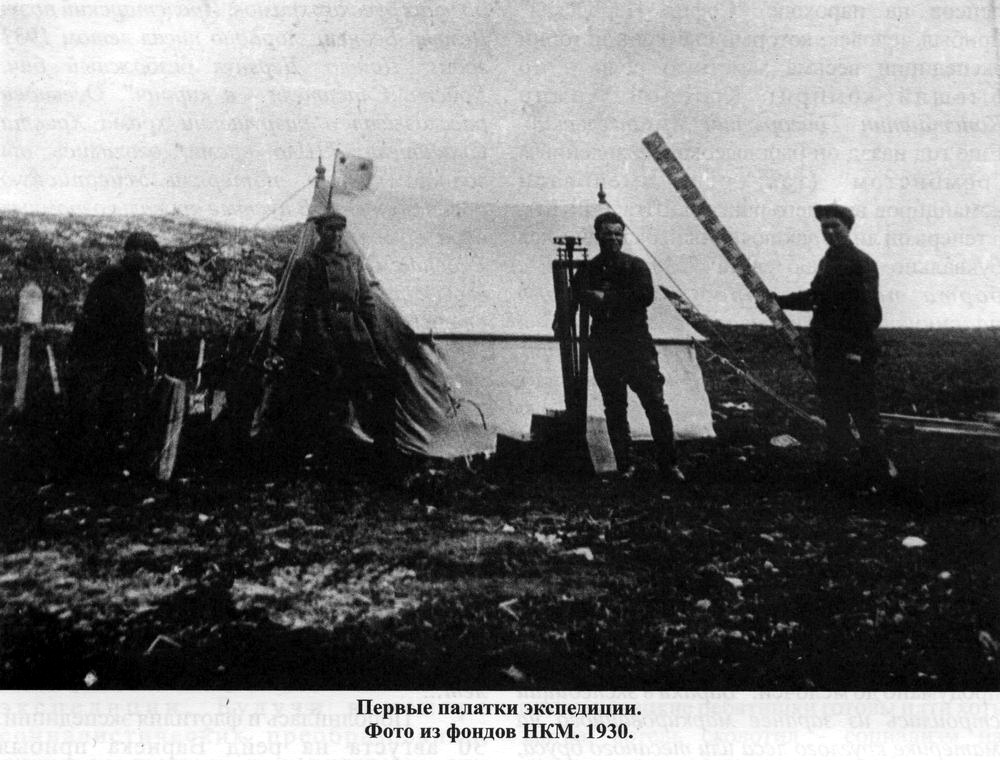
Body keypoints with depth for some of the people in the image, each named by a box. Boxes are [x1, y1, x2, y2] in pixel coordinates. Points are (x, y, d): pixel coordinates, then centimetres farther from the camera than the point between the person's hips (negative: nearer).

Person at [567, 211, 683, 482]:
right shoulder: (587, 269, 10)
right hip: (603, 345, 2)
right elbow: (580, 296, -9)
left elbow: (646, 296, -11)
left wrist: (606, 297, -11)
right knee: (615, 409, 5)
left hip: (637, 341, -1)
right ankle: (624, 466, 13)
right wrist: (623, 299, -17)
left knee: (656, 405, -6)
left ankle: (668, 465, 1)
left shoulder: (636, 265, 5)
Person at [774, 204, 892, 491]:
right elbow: (816, 296, 26)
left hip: (854, 352, -8)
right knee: (832, 411, 12)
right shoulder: (828, 261, 15)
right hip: (826, 349, 8)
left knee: (863, 413, -3)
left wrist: (857, 347, -22)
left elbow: (869, 310, -16)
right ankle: (836, 468, 20)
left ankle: (877, 474, 5)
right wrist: (779, 301, 19)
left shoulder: (862, 263, -10)